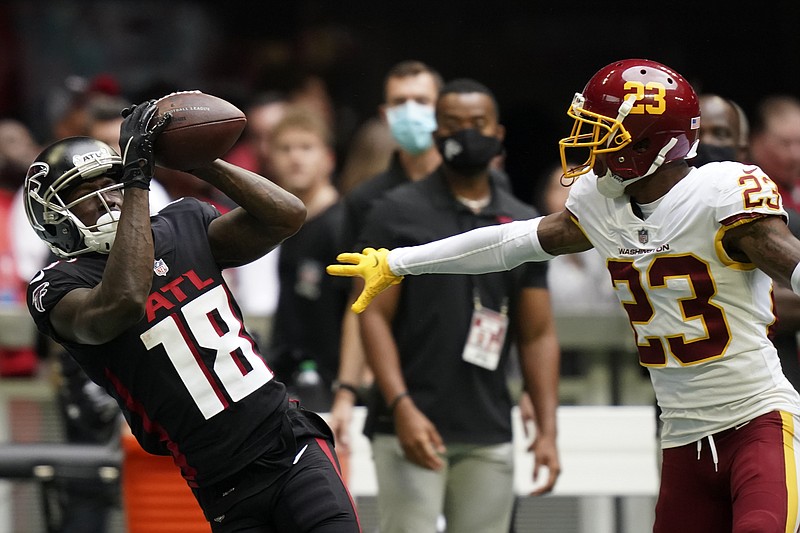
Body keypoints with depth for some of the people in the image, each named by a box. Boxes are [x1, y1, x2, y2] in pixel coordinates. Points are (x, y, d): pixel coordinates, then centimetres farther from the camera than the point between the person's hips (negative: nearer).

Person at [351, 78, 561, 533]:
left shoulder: (524, 225, 13)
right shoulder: (399, 213, 2)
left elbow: (538, 335, 12)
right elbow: (374, 315, -4)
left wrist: (547, 429, 2)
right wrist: (402, 407, -15)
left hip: (489, 438, 4)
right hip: (414, 426, -4)